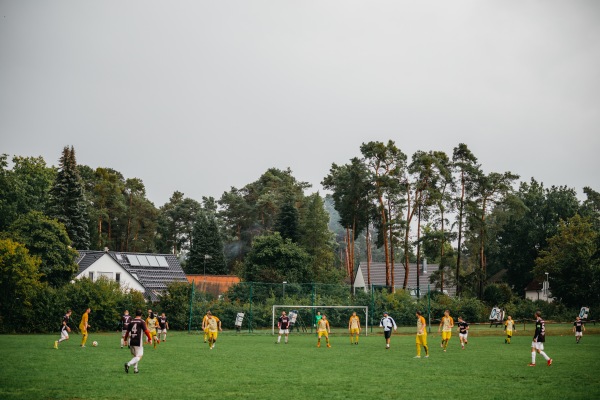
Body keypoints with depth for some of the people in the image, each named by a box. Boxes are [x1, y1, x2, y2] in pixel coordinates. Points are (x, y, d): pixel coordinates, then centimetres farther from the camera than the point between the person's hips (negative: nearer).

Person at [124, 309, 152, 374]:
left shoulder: (131, 321, 8)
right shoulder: (141, 322, -6)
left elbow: (127, 331, 14)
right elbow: (146, 331, -9)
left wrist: (125, 339, 26)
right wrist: (150, 338, 1)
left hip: (131, 342, 6)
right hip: (138, 342, -6)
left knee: (135, 356, 20)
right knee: (139, 356, -2)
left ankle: (135, 369, 18)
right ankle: (128, 364, -23)